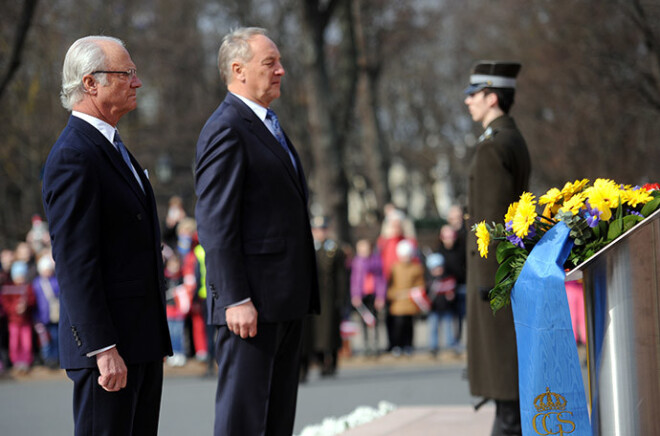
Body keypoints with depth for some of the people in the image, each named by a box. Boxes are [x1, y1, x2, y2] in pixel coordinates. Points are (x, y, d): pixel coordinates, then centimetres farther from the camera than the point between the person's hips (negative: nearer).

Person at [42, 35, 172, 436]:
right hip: (108, 345, -10)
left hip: (142, 339, 10)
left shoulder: (114, 148, 18)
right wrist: (103, 349, -23)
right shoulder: (74, 156, -15)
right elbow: (74, 262, -20)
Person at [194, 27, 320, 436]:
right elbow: (216, 223, -18)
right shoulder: (226, 129, -12)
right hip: (252, 302, -10)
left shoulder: (268, 126, 19)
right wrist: (236, 300, -22)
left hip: (286, 300, 10)